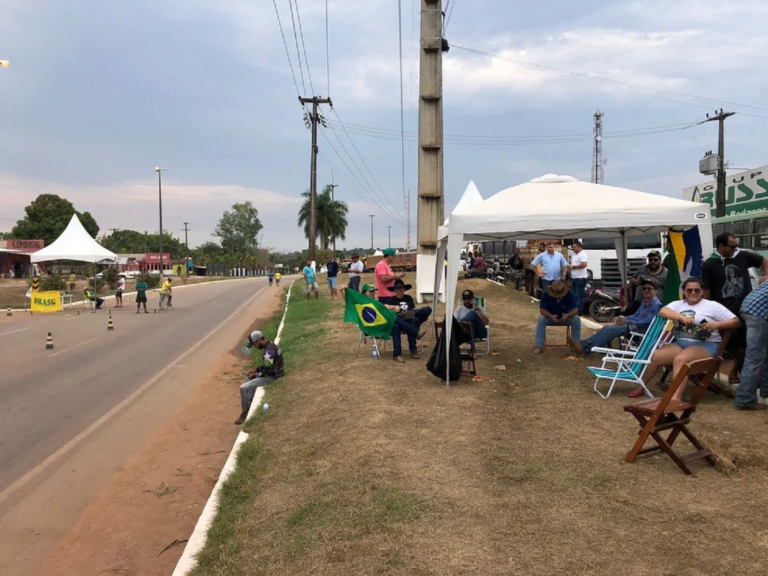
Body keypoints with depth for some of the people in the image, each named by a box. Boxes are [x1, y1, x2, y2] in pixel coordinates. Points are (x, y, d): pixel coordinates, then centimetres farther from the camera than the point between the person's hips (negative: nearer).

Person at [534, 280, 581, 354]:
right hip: (550, 317, -1)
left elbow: (575, 309, -22)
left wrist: (568, 315, -44)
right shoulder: (546, 294, -24)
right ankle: (539, 346, -32)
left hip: (565, 317, 1)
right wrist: (551, 316, -42)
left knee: (576, 319, -28)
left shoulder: (570, 294, -22)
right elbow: (542, 309, -22)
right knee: (541, 319, -32)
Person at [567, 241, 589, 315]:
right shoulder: (574, 255, 19)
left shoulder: (582, 254, -12)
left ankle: (579, 312, -9)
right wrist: (569, 266, 4)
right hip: (574, 278, 10)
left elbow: (584, 264, -25)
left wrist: (573, 267, -18)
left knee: (579, 296, -10)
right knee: (574, 295, 13)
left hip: (580, 278, -10)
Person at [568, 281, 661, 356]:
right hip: (634, 324, 9)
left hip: (643, 328, -9)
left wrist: (626, 321, -22)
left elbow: (647, 321, -22)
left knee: (611, 330, -23)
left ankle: (586, 349, -26)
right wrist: (624, 318, 1)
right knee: (607, 327, -10)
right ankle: (583, 344, -21)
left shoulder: (656, 305, -12)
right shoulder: (644, 302, 19)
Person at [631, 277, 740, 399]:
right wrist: (682, 317, -24)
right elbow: (663, 311, -6)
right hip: (681, 343, 5)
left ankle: (675, 398, -46)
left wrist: (716, 324, -18)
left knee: (680, 359, -34)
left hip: (705, 345, -5)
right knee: (655, 356, -14)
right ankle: (640, 388, 4)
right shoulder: (678, 304, 15)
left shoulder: (712, 306, 5)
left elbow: (736, 322, 2)